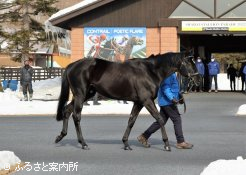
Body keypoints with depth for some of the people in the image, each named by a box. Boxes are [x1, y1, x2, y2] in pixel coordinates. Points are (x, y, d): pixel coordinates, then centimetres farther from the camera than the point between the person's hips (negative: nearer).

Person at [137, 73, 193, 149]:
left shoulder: (172, 73, 15)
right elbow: (165, 87, -23)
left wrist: (179, 96, 23)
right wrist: (172, 98, -31)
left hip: (164, 102, 10)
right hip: (167, 101, -10)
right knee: (177, 119, -5)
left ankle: (144, 137, 17)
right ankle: (180, 142, 1)